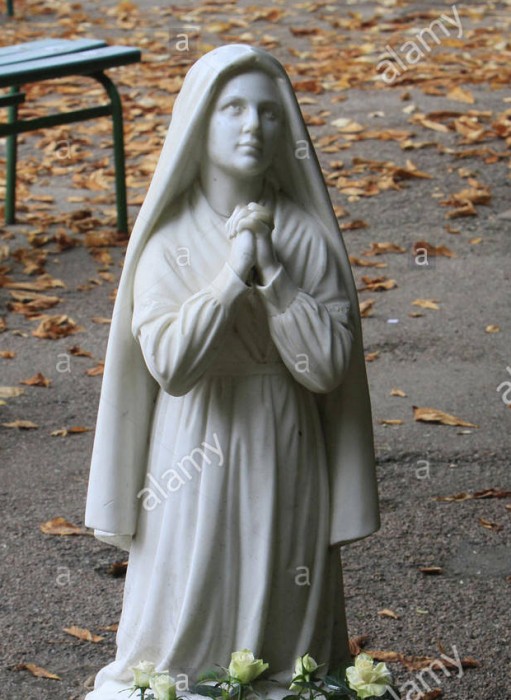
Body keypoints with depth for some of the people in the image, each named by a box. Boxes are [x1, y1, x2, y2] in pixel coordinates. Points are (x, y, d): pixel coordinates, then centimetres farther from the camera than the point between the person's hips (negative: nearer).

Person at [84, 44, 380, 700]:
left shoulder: (307, 237, -3)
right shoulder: (169, 241, -6)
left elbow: (328, 366, -12)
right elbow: (168, 363, -19)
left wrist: (273, 272, -17)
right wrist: (232, 273, -20)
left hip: (286, 457, 1)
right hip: (197, 456, -1)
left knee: (283, 625, 8)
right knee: (187, 626, 6)